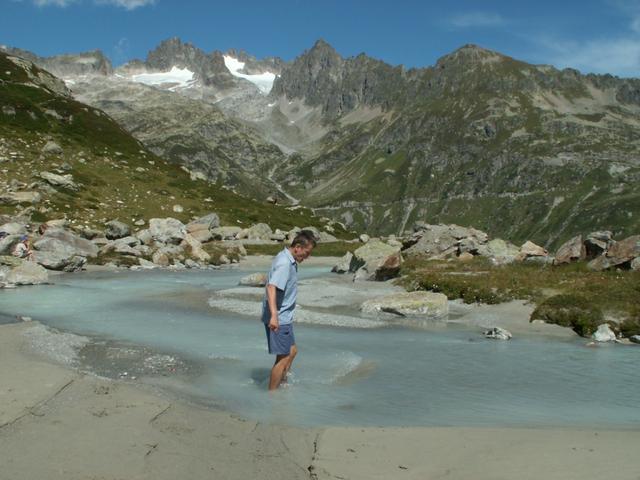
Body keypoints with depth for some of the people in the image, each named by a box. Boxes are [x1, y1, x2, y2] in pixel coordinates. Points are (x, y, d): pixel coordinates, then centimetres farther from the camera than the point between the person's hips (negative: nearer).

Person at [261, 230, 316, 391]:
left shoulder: (289, 260, 10)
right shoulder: (284, 263, -22)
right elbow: (271, 288, -35)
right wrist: (274, 315, -46)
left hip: (283, 317, 10)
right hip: (278, 319, -10)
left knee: (292, 351, 20)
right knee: (283, 358, -3)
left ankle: (282, 383, 32)